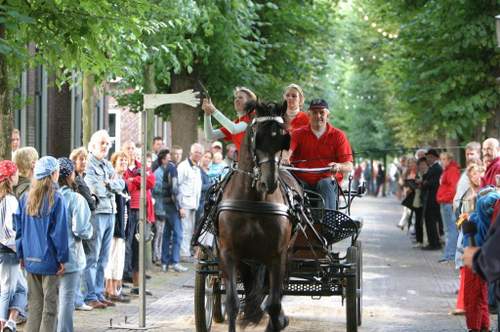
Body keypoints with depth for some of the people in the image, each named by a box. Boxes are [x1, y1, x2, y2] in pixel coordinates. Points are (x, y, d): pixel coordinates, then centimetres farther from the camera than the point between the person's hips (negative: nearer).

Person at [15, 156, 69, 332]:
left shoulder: (25, 198, 3)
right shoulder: (56, 199, -12)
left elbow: (19, 228, 6)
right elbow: (60, 231, -12)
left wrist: (21, 254, 14)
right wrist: (62, 258, -6)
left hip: (30, 259, 5)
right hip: (49, 259, -5)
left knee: (34, 303, 13)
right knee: (50, 303, 2)